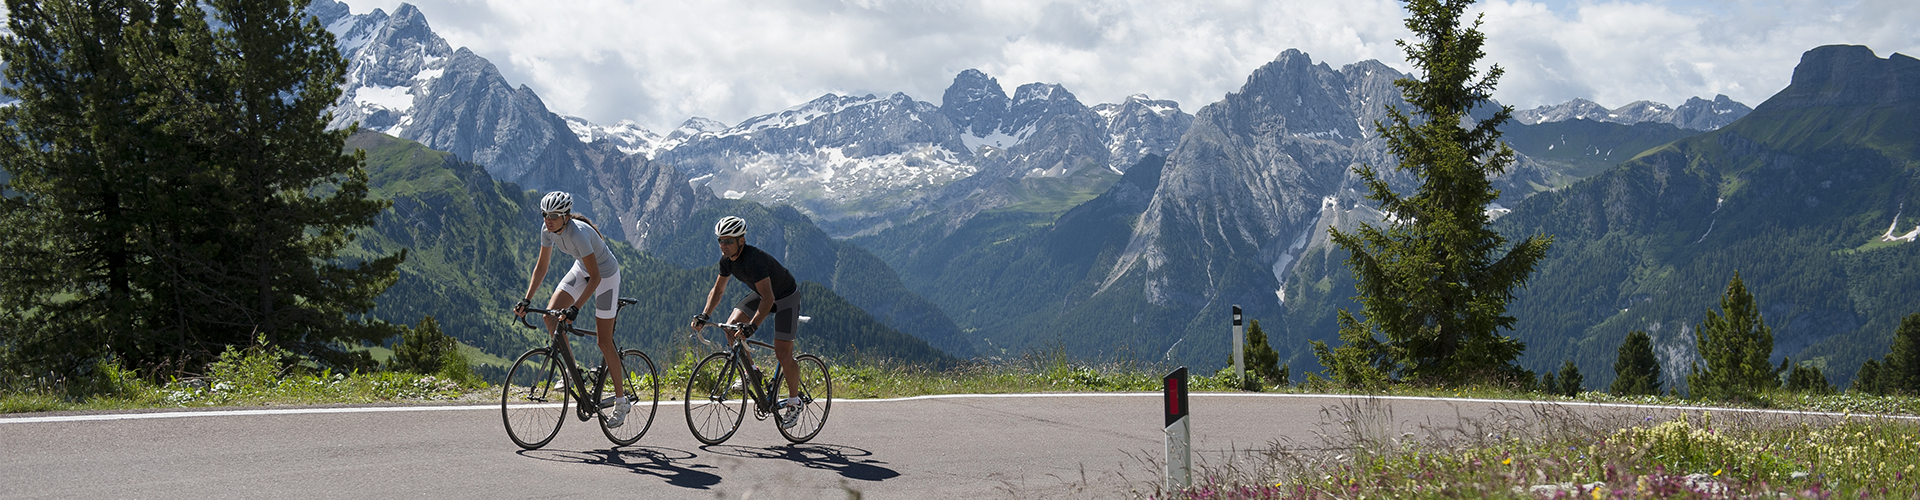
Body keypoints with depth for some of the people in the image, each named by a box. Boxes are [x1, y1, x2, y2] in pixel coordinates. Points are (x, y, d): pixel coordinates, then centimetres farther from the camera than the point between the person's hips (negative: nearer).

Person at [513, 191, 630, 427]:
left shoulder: (578, 233, -36)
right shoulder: (548, 229, -15)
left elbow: (595, 278, -33)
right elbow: (541, 267, -4)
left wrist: (574, 308, -38)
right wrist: (526, 300, -11)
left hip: (605, 275, -7)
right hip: (581, 269, 7)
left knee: (604, 342, -3)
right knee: (550, 316, -10)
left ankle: (621, 401, 9)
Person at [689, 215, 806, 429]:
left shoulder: (753, 260, -37)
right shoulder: (727, 259, -12)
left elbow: (768, 299, -43)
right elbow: (718, 289, 2)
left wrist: (752, 327, -52)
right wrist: (704, 316, -11)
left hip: (785, 298, -8)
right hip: (761, 294, 8)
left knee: (783, 354, -10)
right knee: (731, 327, -11)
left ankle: (794, 402, 9)